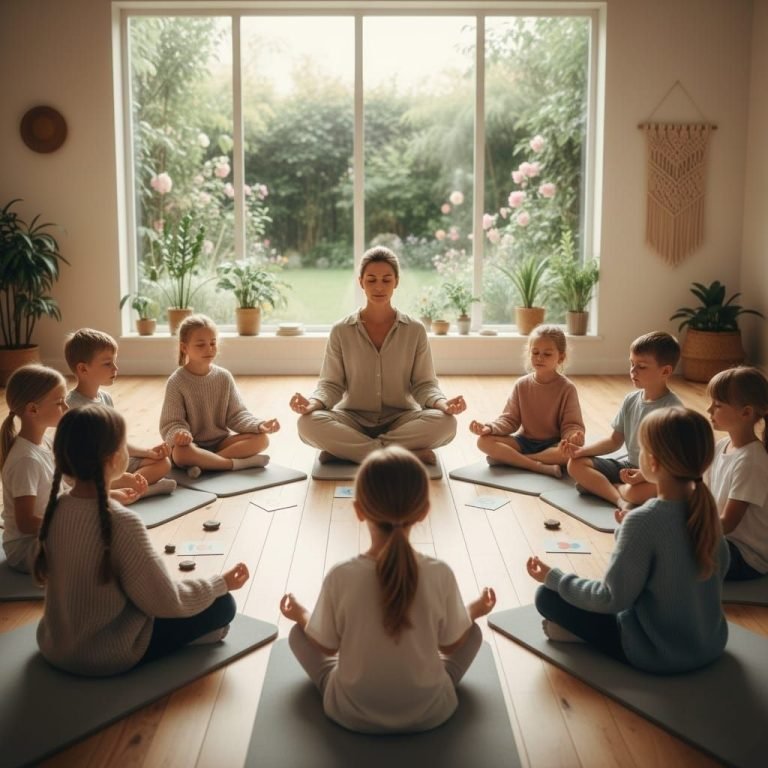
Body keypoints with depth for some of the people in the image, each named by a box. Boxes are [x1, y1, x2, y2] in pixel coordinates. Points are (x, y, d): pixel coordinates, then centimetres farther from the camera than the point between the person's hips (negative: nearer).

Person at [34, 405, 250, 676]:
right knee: (222, 605, 4)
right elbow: (167, 602, -20)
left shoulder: (56, 507, -9)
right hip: (105, 656, -7)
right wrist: (222, 583, -5)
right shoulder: (122, 523, -30)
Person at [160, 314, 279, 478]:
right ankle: (240, 463, -29)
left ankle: (205, 462, -26)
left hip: (221, 441, 4)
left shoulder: (224, 377, 1)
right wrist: (179, 434, -36)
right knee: (180, 453, -39)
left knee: (261, 439, -18)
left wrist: (259, 425, -18)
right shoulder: (177, 382, -9)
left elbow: (236, 415, 2)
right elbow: (172, 423, -11)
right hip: (193, 445, -4)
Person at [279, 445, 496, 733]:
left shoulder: (340, 577, -23)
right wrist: (474, 610, 15)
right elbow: (450, 644, -5)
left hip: (353, 713, 0)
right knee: (473, 632, 22)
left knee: (297, 634, 20)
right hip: (429, 711, 1)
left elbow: (326, 646, -6)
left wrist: (300, 615, 15)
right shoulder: (440, 575, -21)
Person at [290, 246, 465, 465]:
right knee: (309, 423, -32)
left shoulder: (415, 330, 2)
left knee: (445, 422, -31)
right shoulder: (341, 331, 2)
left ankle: (345, 451, -24)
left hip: (401, 420, 0)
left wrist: (443, 403, -20)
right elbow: (331, 384, 1)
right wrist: (312, 402, -21)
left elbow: (423, 384, 2)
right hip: (353, 419, 0)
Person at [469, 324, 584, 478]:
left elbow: (571, 424, -11)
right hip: (525, 441, 3)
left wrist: (574, 436, -36)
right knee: (484, 441, -20)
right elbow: (510, 419, -1)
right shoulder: (521, 385, -1)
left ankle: (507, 458, -29)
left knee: (573, 451, -37)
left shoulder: (567, 388, -9)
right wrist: (489, 427, -21)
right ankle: (541, 467, -29)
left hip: (553, 445, -3)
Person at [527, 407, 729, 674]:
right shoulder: (705, 506, -8)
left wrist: (553, 577, -7)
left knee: (547, 595, -1)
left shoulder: (643, 521, -28)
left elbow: (612, 599, -21)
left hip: (657, 653, -7)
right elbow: (720, 568, 8)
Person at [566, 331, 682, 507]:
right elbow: (615, 440, 11)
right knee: (575, 464, -6)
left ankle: (597, 485, -8)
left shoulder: (671, 407, -18)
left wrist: (644, 474, -35)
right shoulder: (631, 400, 3)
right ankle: (619, 499, -22)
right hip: (628, 465, 7)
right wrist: (582, 450, -4)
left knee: (635, 492, -39)